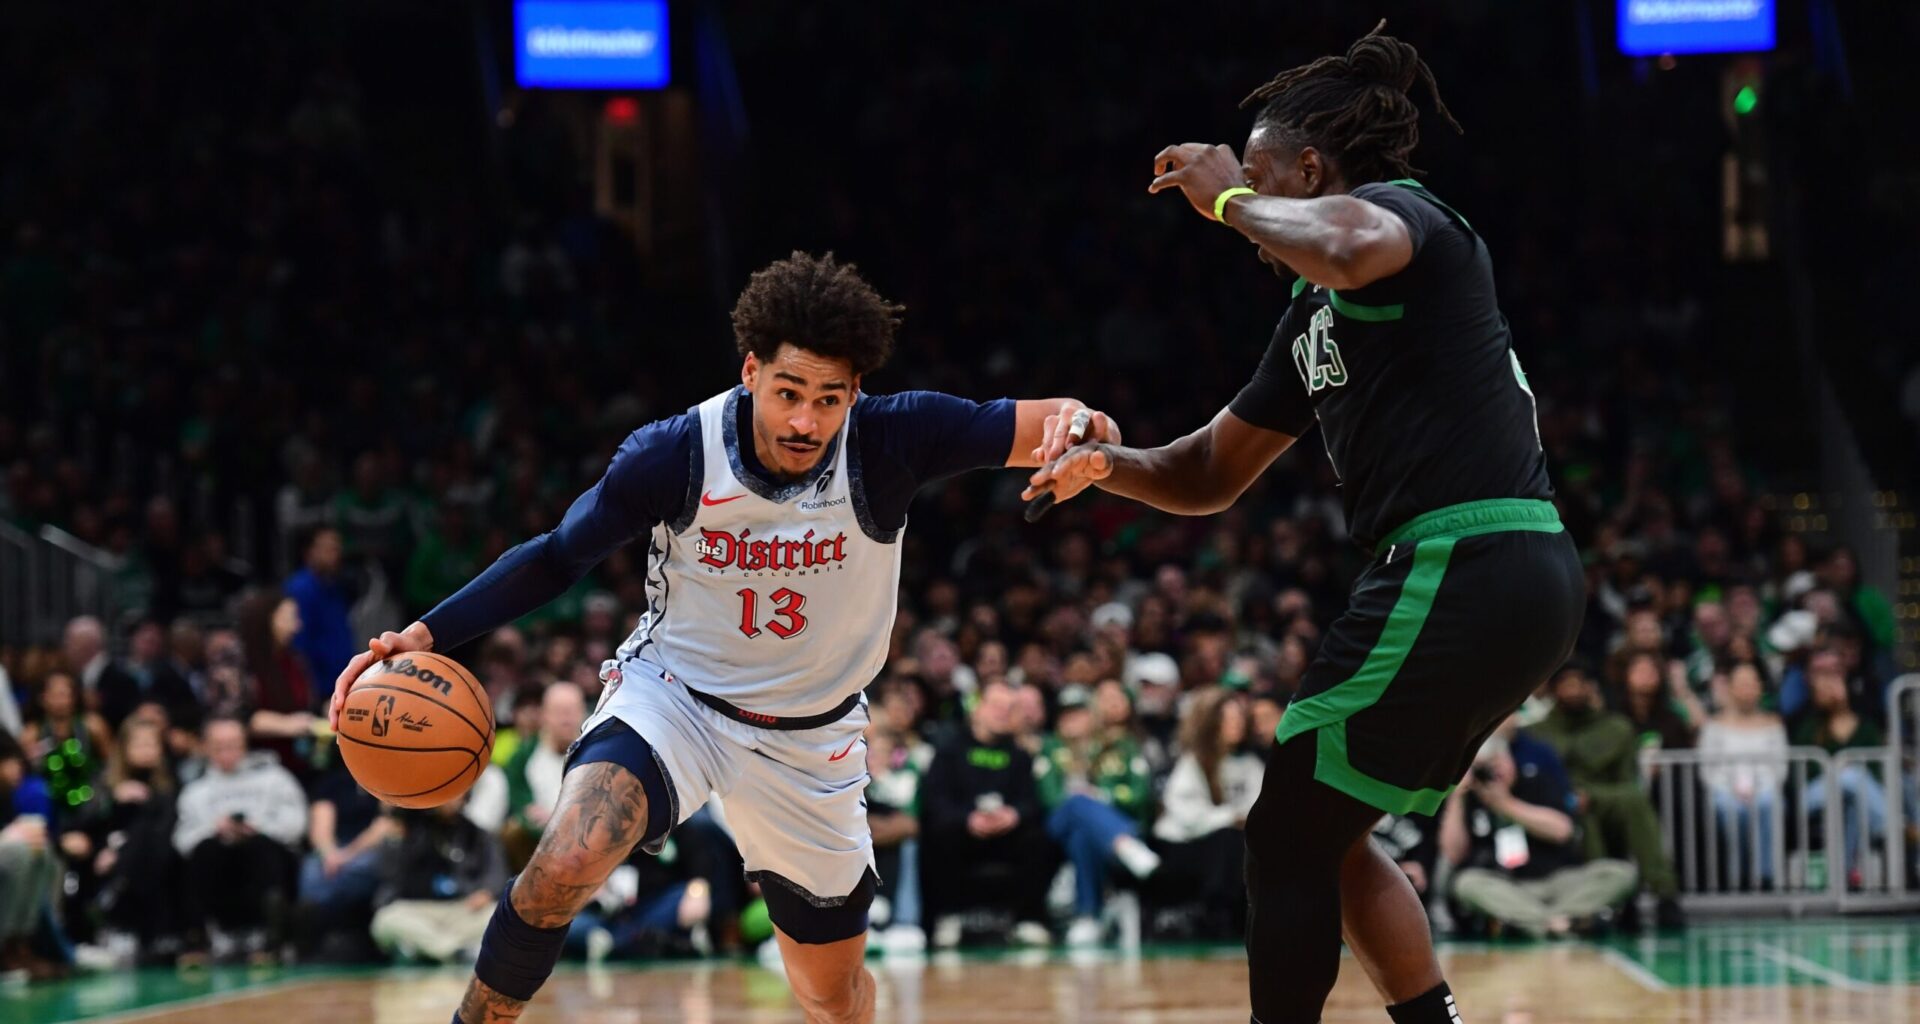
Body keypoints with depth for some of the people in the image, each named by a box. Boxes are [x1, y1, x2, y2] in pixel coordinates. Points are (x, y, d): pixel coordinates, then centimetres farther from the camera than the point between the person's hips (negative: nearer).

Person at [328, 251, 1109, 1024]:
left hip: (807, 738, 2)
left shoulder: (888, 443, -21)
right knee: (565, 864, -31)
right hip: (671, 693, -2)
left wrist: (1077, 435, -47)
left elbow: (1049, 426, -22)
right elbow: (557, 558, -9)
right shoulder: (674, 456, -21)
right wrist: (427, 635, -19)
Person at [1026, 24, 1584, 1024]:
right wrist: (1109, 463, 7)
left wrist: (1228, 199, -14)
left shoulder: (1402, 208, -5)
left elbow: (1349, 250, -32)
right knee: (1326, 836, 20)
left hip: (1459, 569, -10)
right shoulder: (1316, 314, 23)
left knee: (1288, 836, -1)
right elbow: (1210, 473, 27)